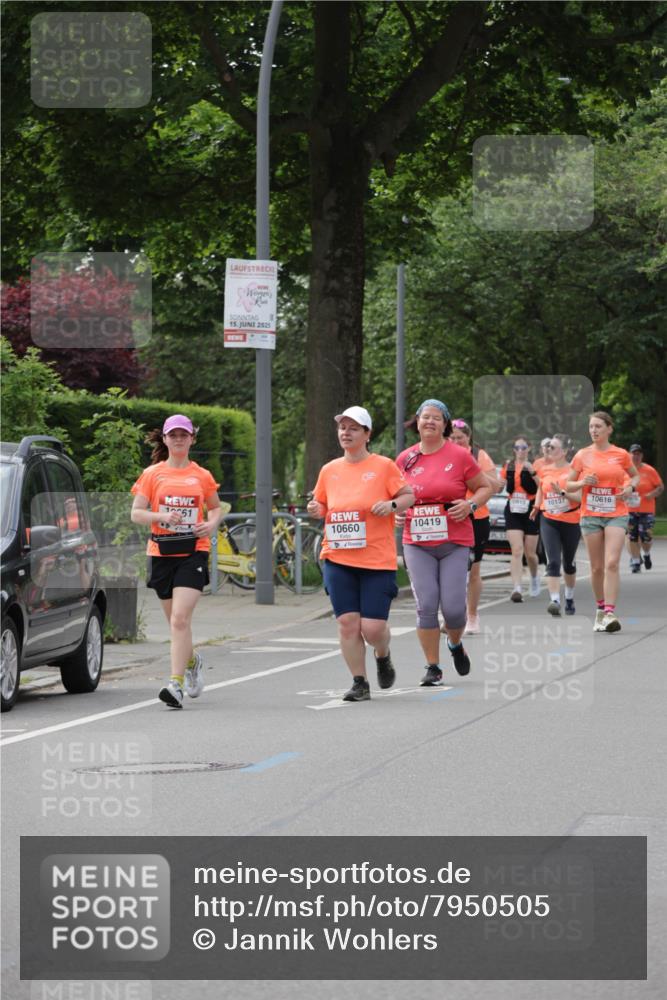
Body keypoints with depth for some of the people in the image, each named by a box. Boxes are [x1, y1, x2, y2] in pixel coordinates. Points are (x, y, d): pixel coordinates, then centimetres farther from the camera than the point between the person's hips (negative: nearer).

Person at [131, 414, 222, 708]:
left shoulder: (202, 476, 6)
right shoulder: (152, 474, 5)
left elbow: (216, 508, 20)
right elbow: (136, 513, 1)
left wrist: (212, 524, -2)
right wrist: (162, 517, -18)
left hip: (193, 552, -2)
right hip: (161, 552, 2)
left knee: (180, 618, -16)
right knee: (175, 620, 12)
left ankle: (176, 683, -19)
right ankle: (192, 662, 41)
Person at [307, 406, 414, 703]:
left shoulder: (383, 466, -2)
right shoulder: (329, 470, 9)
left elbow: (409, 495, 3)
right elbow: (323, 504, 20)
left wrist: (392, 505, -17)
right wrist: (316, 509, -2)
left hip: (377, 559, -3)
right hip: (338, 559, 3)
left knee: (373, 627, -6)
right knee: (347, 623, -4)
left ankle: (383, 657, 29)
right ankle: (359, 683, 8)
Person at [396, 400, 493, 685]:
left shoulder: (459, 455, -1)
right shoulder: (405, 459, 6)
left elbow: (485, 488, 7)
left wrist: (470, 504, -11)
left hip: (455, 543, -2)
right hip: (417, 544, 2)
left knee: (453, 606, -6)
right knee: (426, 605, -7)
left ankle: (456, 645, 28)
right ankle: (432, 667, 4)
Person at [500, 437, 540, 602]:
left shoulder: (535, 465, -2)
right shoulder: (508, 466, 8)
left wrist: (532, 472, -24)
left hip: (530, 511, -1)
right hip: (513, 511, 1)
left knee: (530, 553, 8)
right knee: (517, 551, -12)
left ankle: (534, 579, 39)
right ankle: (517, 589, -19)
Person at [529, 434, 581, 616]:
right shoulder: (544, 470, 4)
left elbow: (579, 496, -13)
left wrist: (562, 491, -27)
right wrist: (536, 507, 12)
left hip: (571, 521, -2)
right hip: (549, 521, 2)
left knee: (568, 562, 14)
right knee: (553, 562, -13)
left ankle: (569, 598, 34)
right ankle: (555, 601, -22)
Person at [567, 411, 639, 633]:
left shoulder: (621, 454, 2)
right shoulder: (582, 455, 3)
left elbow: (635, 475, 19)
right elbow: (569, 486, 9)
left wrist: (630, 487, -3)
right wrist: (583, 483, -11)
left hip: (616, 515, -2)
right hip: (590, 515, 2)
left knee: (611, 563, -16)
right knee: (597, 567, 6)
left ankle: (610, 613, -20)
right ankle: (600, 608, 23)